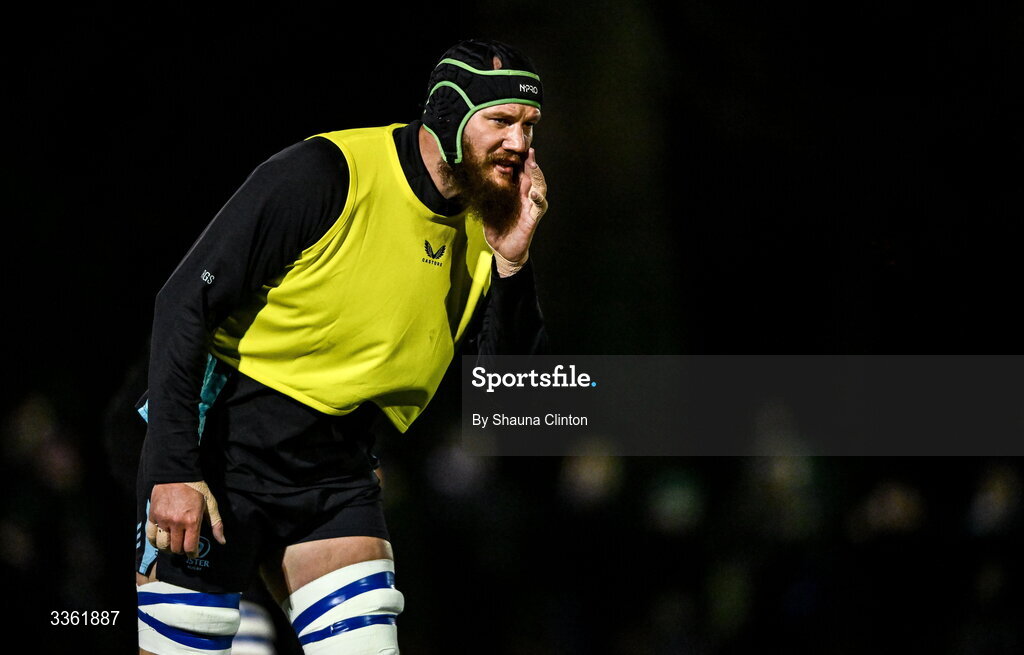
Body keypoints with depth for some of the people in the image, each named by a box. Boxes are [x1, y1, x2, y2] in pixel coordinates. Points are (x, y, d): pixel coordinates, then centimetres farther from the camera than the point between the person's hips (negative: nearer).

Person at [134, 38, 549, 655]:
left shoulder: (488, 222, 3)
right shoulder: (327, 173, -16)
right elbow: (186, 303, -16)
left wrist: (510, 264, -12)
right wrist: (172, 469, -22)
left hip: (338, 471, 6)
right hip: (223, 439, -6)